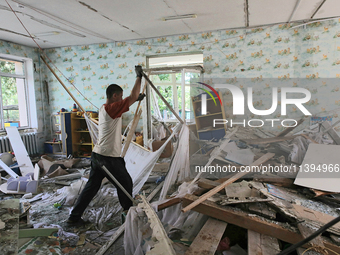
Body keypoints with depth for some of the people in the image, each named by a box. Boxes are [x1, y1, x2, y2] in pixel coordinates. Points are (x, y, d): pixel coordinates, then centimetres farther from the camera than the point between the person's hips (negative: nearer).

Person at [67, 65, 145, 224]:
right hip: (109, 158, -9)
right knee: (125, 182, 12)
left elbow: (130, 101, 28)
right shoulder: (111, 108, -16)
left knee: (91, 186, 16)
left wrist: (136, 98, 19)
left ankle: (74, 216, 23)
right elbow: (132, 98, -19)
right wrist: (139, 77, -11)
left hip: (97, 156, 9)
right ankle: (128, 210, 31)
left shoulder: (104, 108, 12)